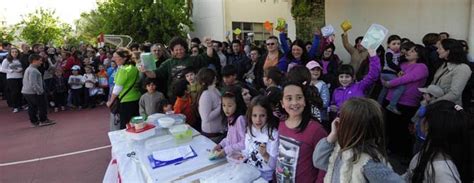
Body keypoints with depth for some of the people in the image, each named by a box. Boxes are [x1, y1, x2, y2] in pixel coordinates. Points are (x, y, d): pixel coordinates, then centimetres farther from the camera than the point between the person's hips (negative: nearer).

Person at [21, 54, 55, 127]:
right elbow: (33, 83, -25)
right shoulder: (33, 70, -18)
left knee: (32, 107, 14)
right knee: (42, 106, 2)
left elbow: (24, 81, 23)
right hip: (33, 92, -10)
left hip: (26, 92, 10)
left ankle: (34, 121, 20)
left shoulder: (28, 69, 16)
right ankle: (43, 120, 11)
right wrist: (40, 91, -19)